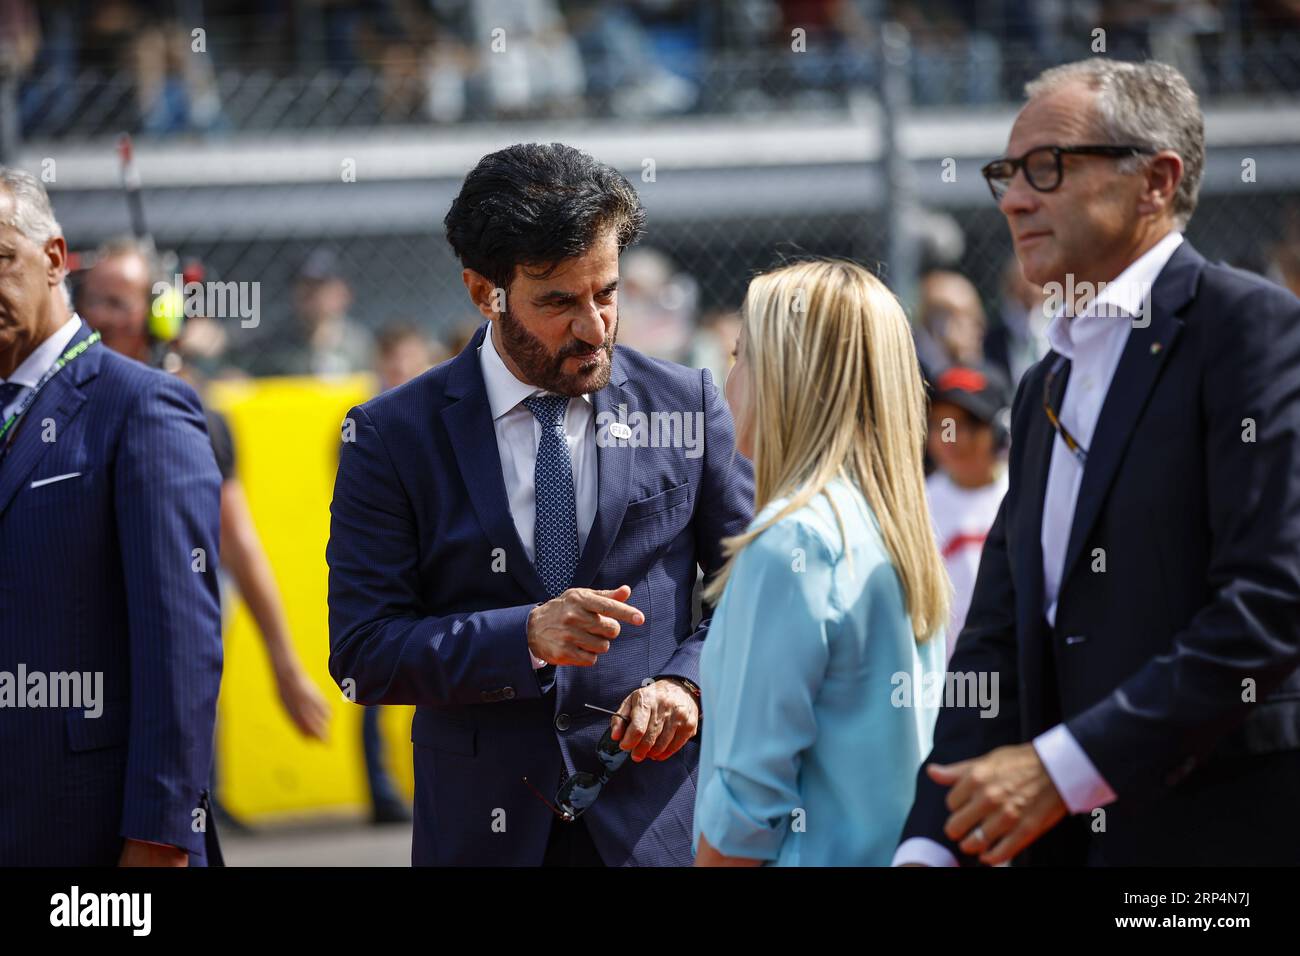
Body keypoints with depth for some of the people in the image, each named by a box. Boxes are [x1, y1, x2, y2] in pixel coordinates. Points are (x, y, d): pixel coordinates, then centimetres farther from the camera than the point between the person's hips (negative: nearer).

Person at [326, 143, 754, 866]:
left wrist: (688, 681, -11)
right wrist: (524, 636, -21)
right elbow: (361, 654, -8)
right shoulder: (393, 435, -3)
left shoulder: (688, 405, 1)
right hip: (485, 827, 0)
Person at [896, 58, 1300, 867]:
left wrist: (1065, 767, -19)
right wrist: (932, 843, 0)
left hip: (1223, 830, -7)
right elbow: (999, 637, 13)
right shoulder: (1046, 389, 18)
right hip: (1067, 838, 7)